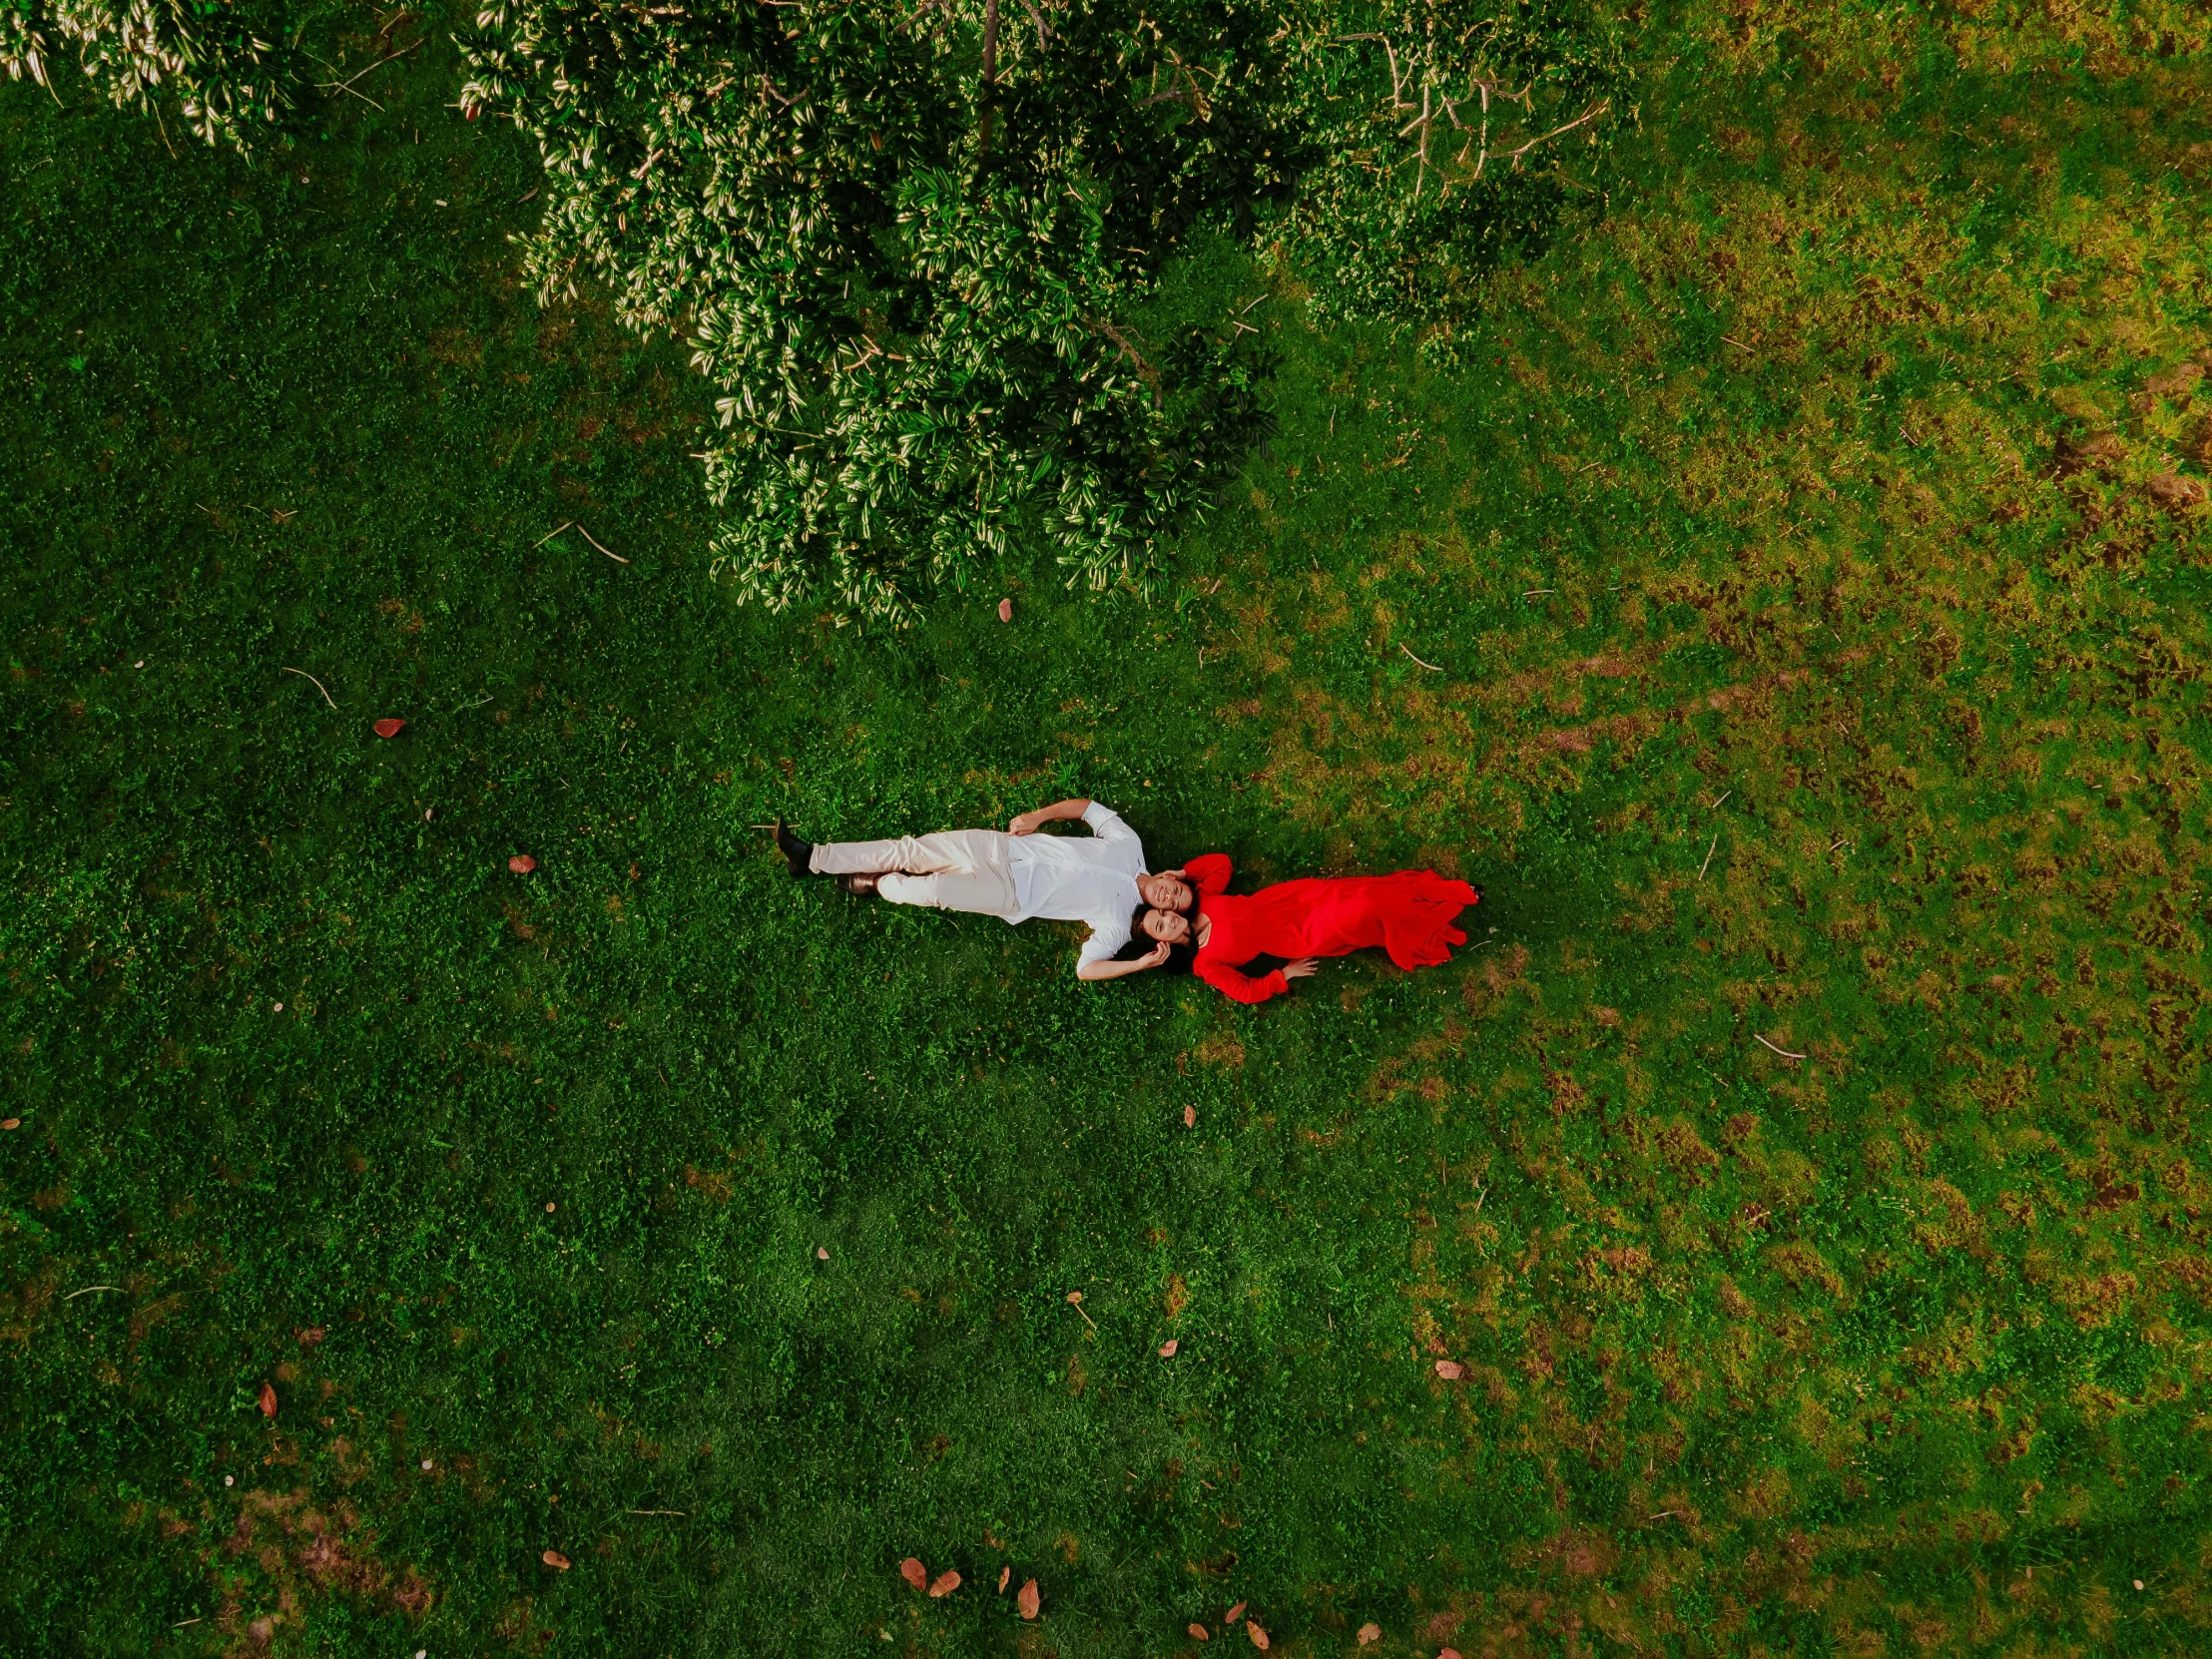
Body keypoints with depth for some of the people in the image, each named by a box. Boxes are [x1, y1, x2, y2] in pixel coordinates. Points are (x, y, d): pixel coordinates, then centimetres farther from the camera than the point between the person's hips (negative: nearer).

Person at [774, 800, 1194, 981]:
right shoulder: (1127, 845, 1)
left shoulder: (1118, 922, -9)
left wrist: (1142, 963, -20)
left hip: (1011, 896, -3)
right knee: (909, 850, -4)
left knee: (933, 890, -21)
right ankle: (812, 857, 7)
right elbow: (1087, 806, 9)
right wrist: (1039, 816, -2)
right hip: (1001, 848, 4)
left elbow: (1085, 968, -15)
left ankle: (877, 884, 13)